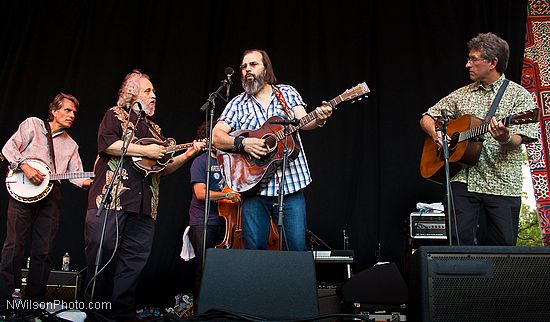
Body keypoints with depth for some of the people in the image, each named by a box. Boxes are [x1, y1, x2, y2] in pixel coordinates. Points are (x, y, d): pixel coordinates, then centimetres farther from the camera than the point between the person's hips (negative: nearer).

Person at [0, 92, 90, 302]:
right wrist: (26, 167, -14)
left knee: (43, 251, 3)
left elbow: (77, 175, 9)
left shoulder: (71, 146, 19)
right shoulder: (33, 124, 9)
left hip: (51, 196, 4)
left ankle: (34, 300, 12)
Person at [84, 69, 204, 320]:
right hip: (110, 196, -6)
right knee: (102, 252, -4)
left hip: (144, 205, 6)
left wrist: (187, 155, 8)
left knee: (135, 259, 4)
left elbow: (164, 168, 23)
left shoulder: (154, 129, 26)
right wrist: (145, 151, -10)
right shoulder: (116, 115, 8)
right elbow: (106, 144, -12)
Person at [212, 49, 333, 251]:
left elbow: (302, 121, -2)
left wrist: (318, 119, -25)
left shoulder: (287, 93, 11)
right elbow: (216, 137, 0)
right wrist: (242, 143, -17)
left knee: (297, 247, -2)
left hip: (291, 183, 0)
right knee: (254, 248, 0)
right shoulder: (237, 104, 9)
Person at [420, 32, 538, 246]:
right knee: (460, 241, -3)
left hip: (502, 184, -2)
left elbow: (519, 140, -7)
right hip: (463, 179, 2)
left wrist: (505, 138, -30)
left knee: (503, 246, 2)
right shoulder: (462, 95, 13)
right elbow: (426, 118, 16)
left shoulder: (518, 95, 3)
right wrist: (434, 132, -6)